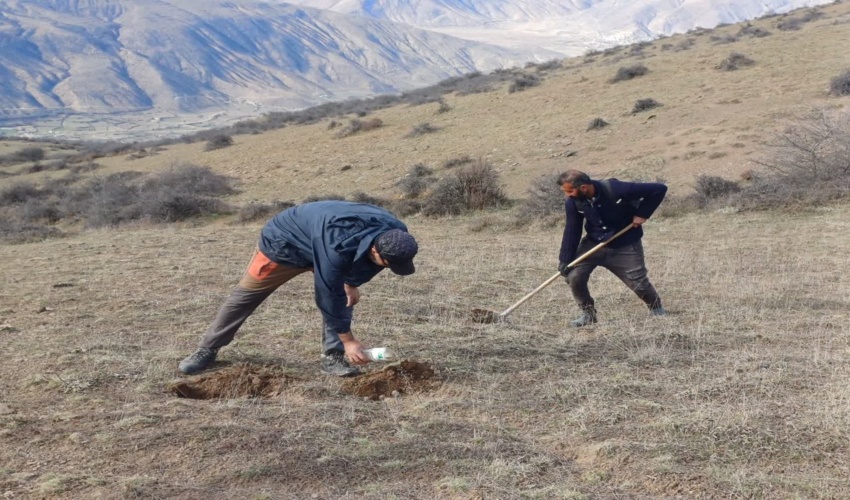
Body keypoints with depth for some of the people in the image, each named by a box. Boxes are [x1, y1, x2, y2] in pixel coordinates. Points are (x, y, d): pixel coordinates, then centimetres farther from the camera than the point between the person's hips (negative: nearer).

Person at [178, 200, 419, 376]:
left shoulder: (392, 233, -25)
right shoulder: (337, 246, -48)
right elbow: (329, 295, -37)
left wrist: (351, 283, -3)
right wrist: (348, 340, -30)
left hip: (319, 246, 7)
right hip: (284, 242, -6)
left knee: (344, 295, -9)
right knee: (246, 294, 3)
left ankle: (333, 356, 0)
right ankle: (207, 349, 17)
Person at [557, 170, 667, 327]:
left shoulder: (615, 190, -31)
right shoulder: (573, 202, -17)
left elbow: (659, 189, -24)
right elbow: (572, 231, -7)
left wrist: (642, 214, -22)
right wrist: (564, 261, -13)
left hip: (625, 246, -3)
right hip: (593, 243, 3)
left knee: (639, 283, 1)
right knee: (574, 276, -12)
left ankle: (657, 309, 33)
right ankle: (588, 314, 10)